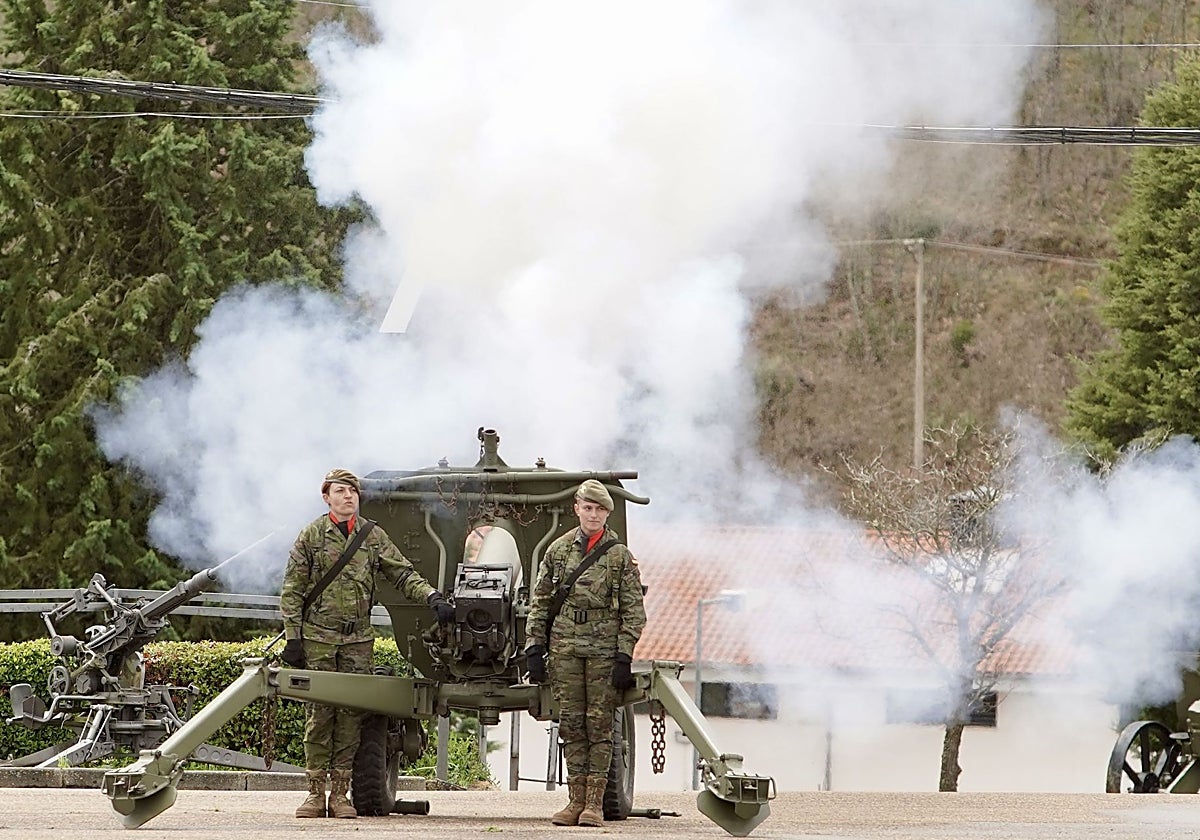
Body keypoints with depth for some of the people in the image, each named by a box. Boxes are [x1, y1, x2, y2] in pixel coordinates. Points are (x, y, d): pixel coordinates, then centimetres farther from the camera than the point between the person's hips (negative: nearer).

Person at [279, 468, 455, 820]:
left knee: (350, 715, 1)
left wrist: (432, 596, -10)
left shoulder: (373, 537, 9)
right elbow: (292, 591, 1)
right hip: (317, 636, -2)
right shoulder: (311, 536, 1)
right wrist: (292, 638, -5)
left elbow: (403, 573, 7)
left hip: (358, 639, 2)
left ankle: (340, 793, 5)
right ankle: (316, 793, 2)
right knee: (318, 714, -3)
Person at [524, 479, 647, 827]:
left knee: (600, 723, -2)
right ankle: (576, 799, 7)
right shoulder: (558, 550, 9)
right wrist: (535, 649, 4)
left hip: (604, 650, -2)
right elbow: (539, 603, 11)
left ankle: (595, 802, 0)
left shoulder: (621, 557, 2)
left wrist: (624, 658, -7)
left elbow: (634, 612, 1)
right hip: (565, 649, 2)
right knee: (571, 723, 3)